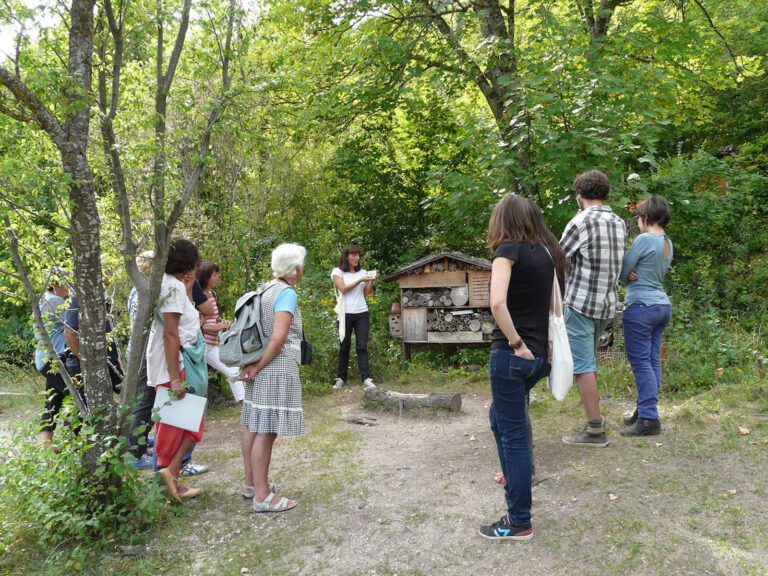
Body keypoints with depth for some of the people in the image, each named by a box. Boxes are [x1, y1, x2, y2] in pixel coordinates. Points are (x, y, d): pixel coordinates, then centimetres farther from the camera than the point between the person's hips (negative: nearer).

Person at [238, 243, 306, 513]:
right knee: (267, 431, -5)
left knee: (253, 425, 15)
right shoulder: (287, 293, -13)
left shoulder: (267, 289, 14)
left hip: (261, 370, 10)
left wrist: (253, 365, 16)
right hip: (277, 369, -9)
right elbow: (278, 338, -20)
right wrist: (258, 366, -12)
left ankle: (251, 484, 26)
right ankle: (262, 497, 1)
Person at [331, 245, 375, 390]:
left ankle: (366, 379, -7)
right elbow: (343, 289, -9)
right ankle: (341, 379, 14)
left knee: (362, 347, -4)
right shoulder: (338, 272, 4)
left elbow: (366, 293, 9)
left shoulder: (362, 272, 13)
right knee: (344, 347, 5)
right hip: (346, 314, -2)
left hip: (362, 313, 2)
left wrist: (371, 281, -6)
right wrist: (360, 280, -14)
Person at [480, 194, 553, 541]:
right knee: (500, 418, 26)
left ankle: (519, 523, 12)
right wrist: (543, 343, 15)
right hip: (539, 355, 8)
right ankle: (515, 479, 39)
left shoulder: (508, 250, -11)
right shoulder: (542, 254, 11)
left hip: (511, 355, -7)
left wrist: (516, 343, -16)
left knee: (512, 434, 2)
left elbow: (498, 303, -26)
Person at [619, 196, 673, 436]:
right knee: (653, 361, 11)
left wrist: (629, 276, 7)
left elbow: (621, 273, -11)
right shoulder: (668, 243, 12)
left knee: (641, 363, -6)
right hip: (662, 305, 9)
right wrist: (634, 275, -5)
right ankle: (645, 411, 19)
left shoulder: (644, 239, -15)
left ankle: (649, 419, -4)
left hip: (641, 306, -9)